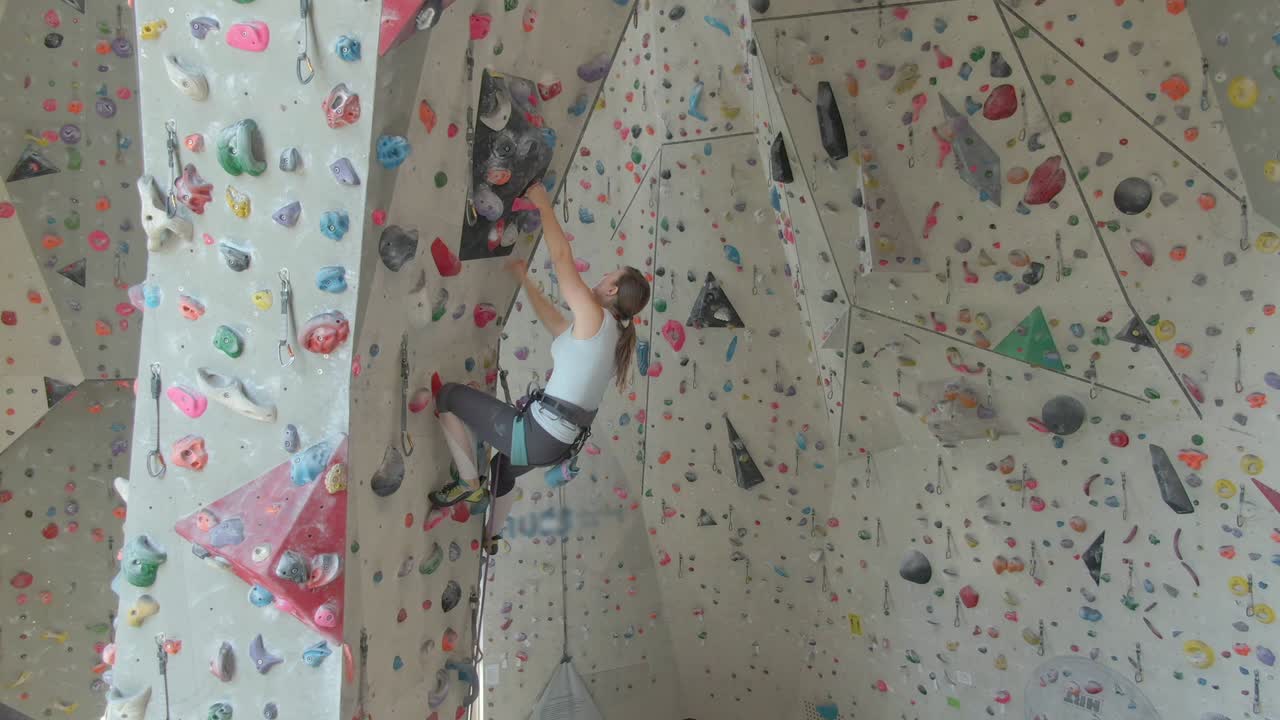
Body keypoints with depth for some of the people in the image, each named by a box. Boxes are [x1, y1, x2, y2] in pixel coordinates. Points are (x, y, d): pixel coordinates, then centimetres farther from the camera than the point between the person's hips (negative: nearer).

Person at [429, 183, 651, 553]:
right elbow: (555, 323, 24)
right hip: (562, 441, 10)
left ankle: (469, 483, 10)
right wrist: (524, 280, 29)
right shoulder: (614, 335, 10)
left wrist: (543, 204, -2)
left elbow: (562, 256, -13)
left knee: (448, 395, 1)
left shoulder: (595, 318, -14)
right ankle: (492, 540, 59)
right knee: (504, 466, 40)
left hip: (537, 435, -9)